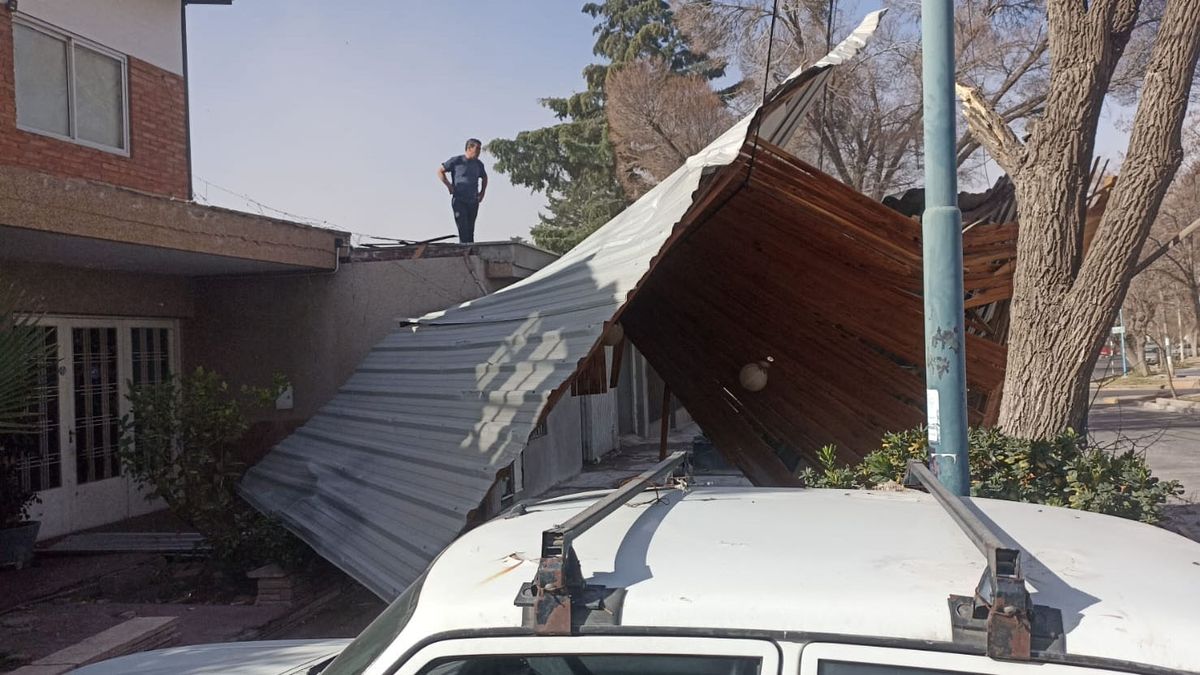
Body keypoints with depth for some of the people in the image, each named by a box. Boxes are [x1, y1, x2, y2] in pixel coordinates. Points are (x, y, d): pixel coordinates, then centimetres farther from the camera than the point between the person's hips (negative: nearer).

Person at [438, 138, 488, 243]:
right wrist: (449, 186, -5)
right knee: (463, 229, -15)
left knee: (470, 230, 5)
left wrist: (482, 192, 16)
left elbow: (484, 178, 30)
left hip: (473, 202, 5)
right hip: (459, 200, -5)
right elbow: (440, 171, 3)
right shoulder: (456, 161, -3)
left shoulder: (479, 164, 11)